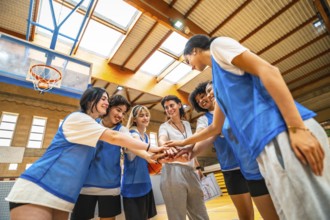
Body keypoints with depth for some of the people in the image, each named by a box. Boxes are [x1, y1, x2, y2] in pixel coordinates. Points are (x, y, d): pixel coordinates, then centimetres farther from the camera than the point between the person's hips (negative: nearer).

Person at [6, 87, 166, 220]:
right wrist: (150, 148, -17)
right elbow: (114, 137, -19)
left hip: (63, 194, 9)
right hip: (38, 189, -9)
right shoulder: (77, 118, -12)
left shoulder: (93, 126, 17)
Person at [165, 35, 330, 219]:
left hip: (281, 130, -8)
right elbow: (215, 128, 33)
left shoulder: (218, 45, 8)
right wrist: (184, 142, 39)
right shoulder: (218, 82, 29)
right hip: (267, 144, 8)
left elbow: (269, 71, -8)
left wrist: (297, 128, -17)